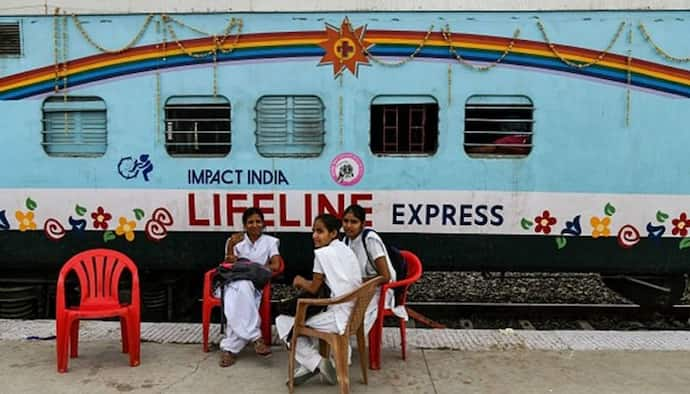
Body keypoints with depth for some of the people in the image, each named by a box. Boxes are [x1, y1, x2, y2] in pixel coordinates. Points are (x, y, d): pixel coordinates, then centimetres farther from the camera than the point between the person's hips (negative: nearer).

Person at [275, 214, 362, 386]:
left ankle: (316, 363, 1)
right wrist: (307, 282, 23)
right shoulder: (347, 251, 13)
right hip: (354, 314, 9)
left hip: (339, 318, -9)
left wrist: (300, 281, 15)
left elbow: (313, 289, -3)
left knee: (283, 322, 6)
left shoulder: (322, 253, -11)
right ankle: (310, 363, 24)